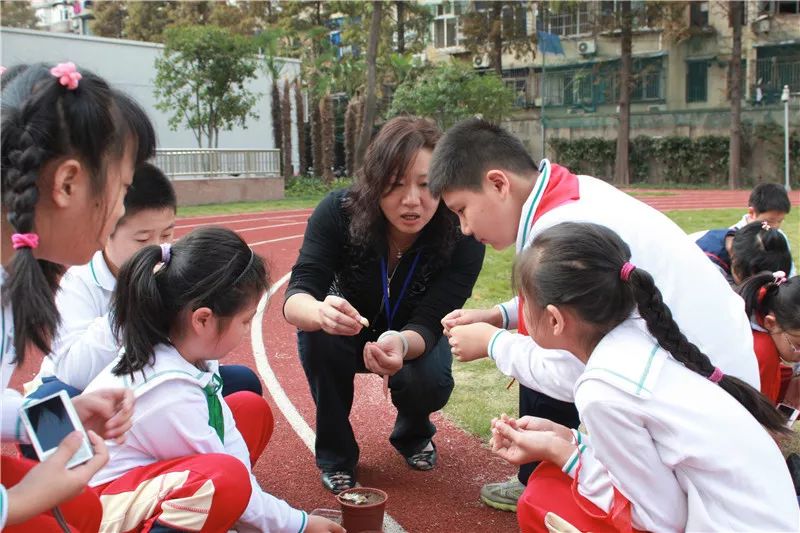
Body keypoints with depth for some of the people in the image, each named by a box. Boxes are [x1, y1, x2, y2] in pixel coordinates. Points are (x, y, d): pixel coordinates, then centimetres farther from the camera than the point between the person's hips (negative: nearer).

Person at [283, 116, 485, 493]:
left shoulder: (462, 238, -28)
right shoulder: (339, 212, -29)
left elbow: (428, 323, -32)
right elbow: (296, 296, -35)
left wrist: (401, 343, -57)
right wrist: (320, 312, -61)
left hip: (414, 338, 0)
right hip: (350, 334, 1)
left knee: (430, 382, -31)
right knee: (316, 331, -32)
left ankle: (413, 434, 9)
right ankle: (335, 452, -8)